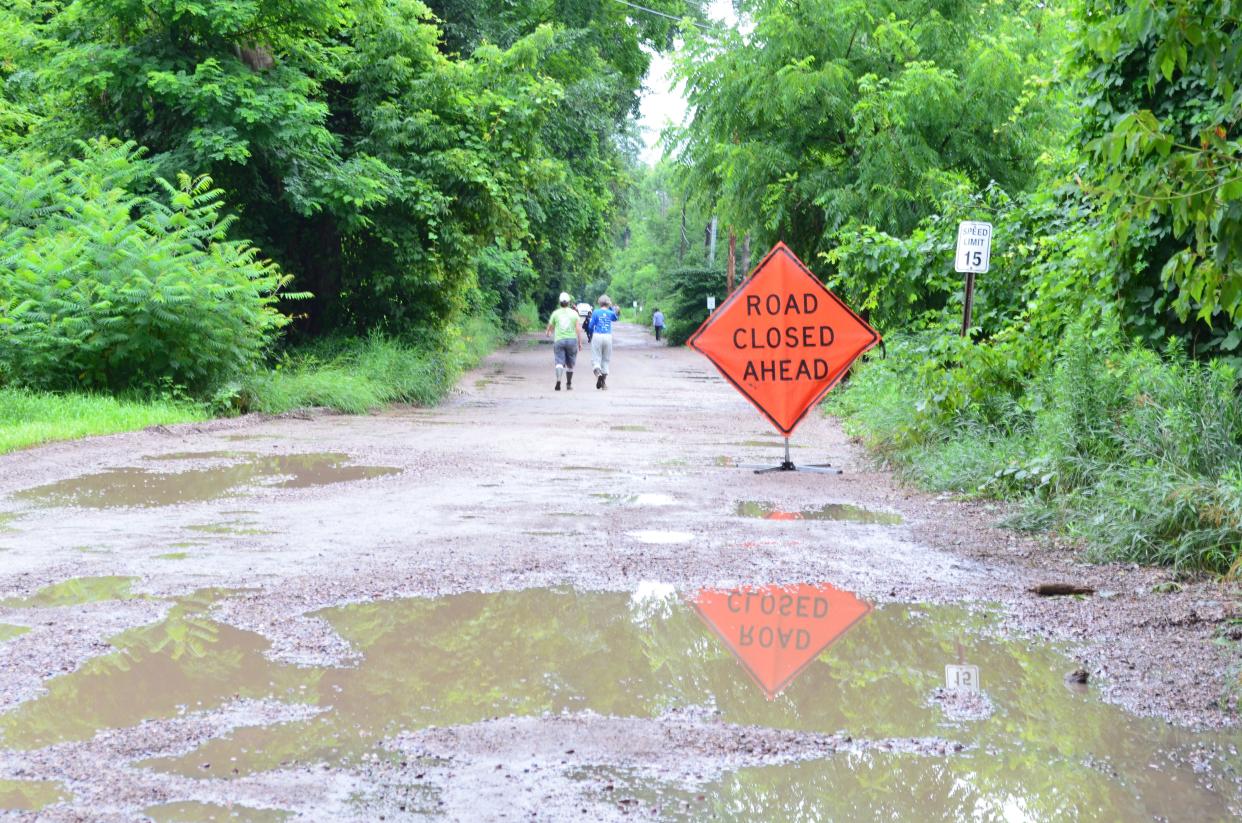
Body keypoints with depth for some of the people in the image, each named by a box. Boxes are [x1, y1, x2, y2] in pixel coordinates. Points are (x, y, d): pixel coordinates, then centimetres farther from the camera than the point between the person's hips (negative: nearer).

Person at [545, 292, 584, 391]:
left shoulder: (556, 313, 4)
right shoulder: (574, 313, 2)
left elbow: (550, 326, 14)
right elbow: (578, 329, -4)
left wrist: (548, 333, 37)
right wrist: (580, 343, 0)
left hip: (559, 340, -1)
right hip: (572, 339, 1)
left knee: (559, 362, -7)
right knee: (570, 364, 13)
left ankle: (558, 380, -32)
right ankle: (569, 384, 23)